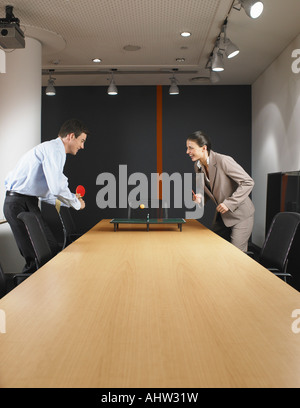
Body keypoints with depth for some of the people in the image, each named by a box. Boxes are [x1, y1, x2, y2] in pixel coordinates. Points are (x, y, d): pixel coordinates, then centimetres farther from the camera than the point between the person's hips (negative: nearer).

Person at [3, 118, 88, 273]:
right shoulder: (54, 149, -12)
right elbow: (57, 187, -22)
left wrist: (69, 200, 21)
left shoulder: (51, 149, 22)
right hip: (21, 204, -10)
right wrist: (76, 203, -5)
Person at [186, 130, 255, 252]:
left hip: (240, 215, -7)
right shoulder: (198, 166, 1)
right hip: (222, 215, 8)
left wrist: (229, 203, -25)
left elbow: (248, 182, -21)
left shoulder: (223, 161, -23)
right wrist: (200, 198, -7)